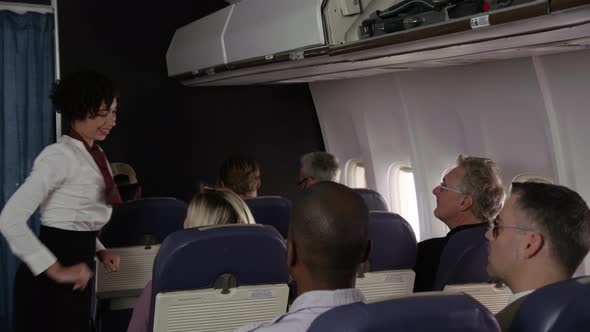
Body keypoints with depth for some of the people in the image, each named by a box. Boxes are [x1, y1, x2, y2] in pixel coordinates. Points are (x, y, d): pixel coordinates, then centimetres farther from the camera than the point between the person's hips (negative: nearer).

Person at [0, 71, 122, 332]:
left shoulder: (96, 155, 9)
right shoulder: (60, 156, -17)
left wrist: (99, 251, 5)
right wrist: (56, 271, -21)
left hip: (76, 268, 8)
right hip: (51, 280, -8)